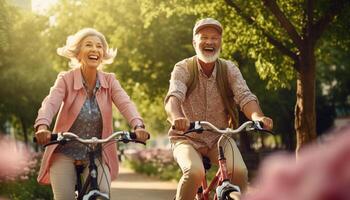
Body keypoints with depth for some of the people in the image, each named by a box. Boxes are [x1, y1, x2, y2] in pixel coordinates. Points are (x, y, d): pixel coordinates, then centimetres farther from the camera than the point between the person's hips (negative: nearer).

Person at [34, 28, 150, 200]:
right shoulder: (66, 79, -8)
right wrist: (42, 126, -46)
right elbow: (50, 103, -24)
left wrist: (138, 126, -39)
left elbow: (125, 103, -18)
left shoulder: (109, 81, -2)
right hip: (65, 153, -1)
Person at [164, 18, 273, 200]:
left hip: (219, 138, 2)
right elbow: (173, 97, -28)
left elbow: (245, 96, -19)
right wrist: (176, 117, -52)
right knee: (195, 172, -32)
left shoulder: (229, 69, -4)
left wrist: (257, 116, -42)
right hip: (187, 138, -2)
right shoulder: (183, 69, -10)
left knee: (240, 172, -25)